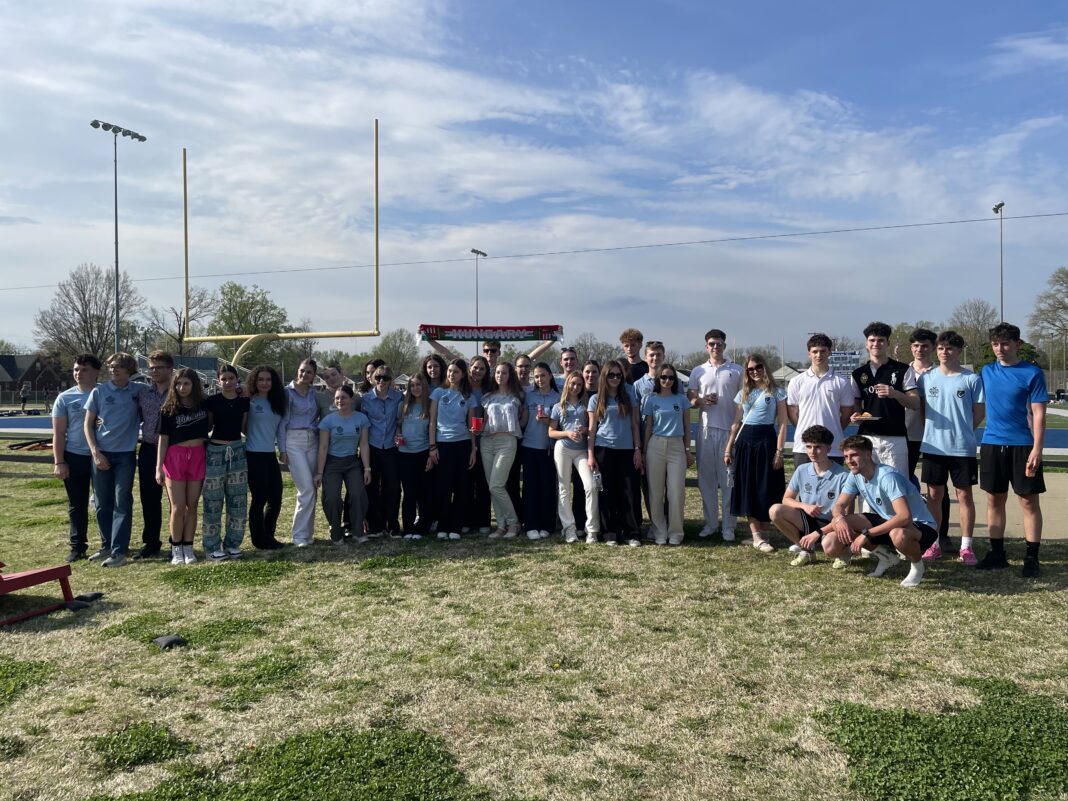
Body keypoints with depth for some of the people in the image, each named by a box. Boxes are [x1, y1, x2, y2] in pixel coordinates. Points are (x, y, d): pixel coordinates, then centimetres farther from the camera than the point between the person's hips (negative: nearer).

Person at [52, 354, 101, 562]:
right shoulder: (65, 398, 1)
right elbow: (58, 433, 1)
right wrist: (59, 462, -6)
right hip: (74, 458, 0)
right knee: (77, 504, 7)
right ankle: (77, 546, 16)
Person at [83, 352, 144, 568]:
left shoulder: (139, 391, 2)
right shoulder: (99, 391, 2)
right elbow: (88, 424, 3)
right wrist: (95, 452, -6)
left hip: (125, 454, -1)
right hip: (101, 454, 1)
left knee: (122, 503, -3)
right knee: (102, 504, 8)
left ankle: (118, 551, 0)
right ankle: (106, 545, 22)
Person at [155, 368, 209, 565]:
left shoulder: (204, 406, 3)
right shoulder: (168, 410, -2)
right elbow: (163, 439, -1)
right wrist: (159, 467, -4)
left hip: (198, 457, 2)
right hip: (175, 457, -2)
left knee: (192, 506, 7)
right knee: (178, 508, -1)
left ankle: (188, 548, 15)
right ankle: (176, 549, 11)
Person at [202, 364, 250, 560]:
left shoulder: (244, 401, 4)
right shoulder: (212, 401, -5)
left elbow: (244, 428, 8)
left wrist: (248, 399, 4)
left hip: (237, 451, 4)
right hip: (215, 452, -3)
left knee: (238, 502, 7)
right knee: (213, 503, 1)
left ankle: (232, 543, 19)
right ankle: (212, 546, 11)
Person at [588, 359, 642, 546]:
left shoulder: (629, 397, 9)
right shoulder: (596, 400, 6)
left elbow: (634, 425, 9)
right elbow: (592, 429, 4)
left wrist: (638, 449, 1)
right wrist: (590, 454, -3)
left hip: (626, 451, 1)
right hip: (604, 451, -1)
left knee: (628, 492, -2)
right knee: (608, 492, 3)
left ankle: (632, 533, 2)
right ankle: (610, 532, 9)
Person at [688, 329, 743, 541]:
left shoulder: (737, 371, 7)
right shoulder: (698, 371, 11)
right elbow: (690, 400, 11)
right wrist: (702, 401, -11)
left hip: (730, 430, -2)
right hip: (706, 430, 2)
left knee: (728, 479, -1)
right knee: (706, 478, 5)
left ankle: (728, 526, 4)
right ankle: (710, 522, 15)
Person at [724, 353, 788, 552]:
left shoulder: (777, 392, 1)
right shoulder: (743, 393, 13)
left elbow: (782, 424, -3)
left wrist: (779, 451, -11)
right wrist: (728, 449, 9)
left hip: (766, 440, -4)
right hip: (745, 441, 4)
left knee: (766, 490, -2)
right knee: (747, 489, 1)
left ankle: (764, 535, 7)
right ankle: (757, 536, 5)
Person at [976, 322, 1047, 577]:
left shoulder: (1032, 373, -5)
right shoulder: (987, 371, 7)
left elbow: (1038, 414, -8)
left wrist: (1037, 449, -14)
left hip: (1023, 445, -4)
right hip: (992, 444, 4)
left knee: (1029, 501, 2)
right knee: (994, 500, 8)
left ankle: (1032, 558, 10)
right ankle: (997, 553, 18)